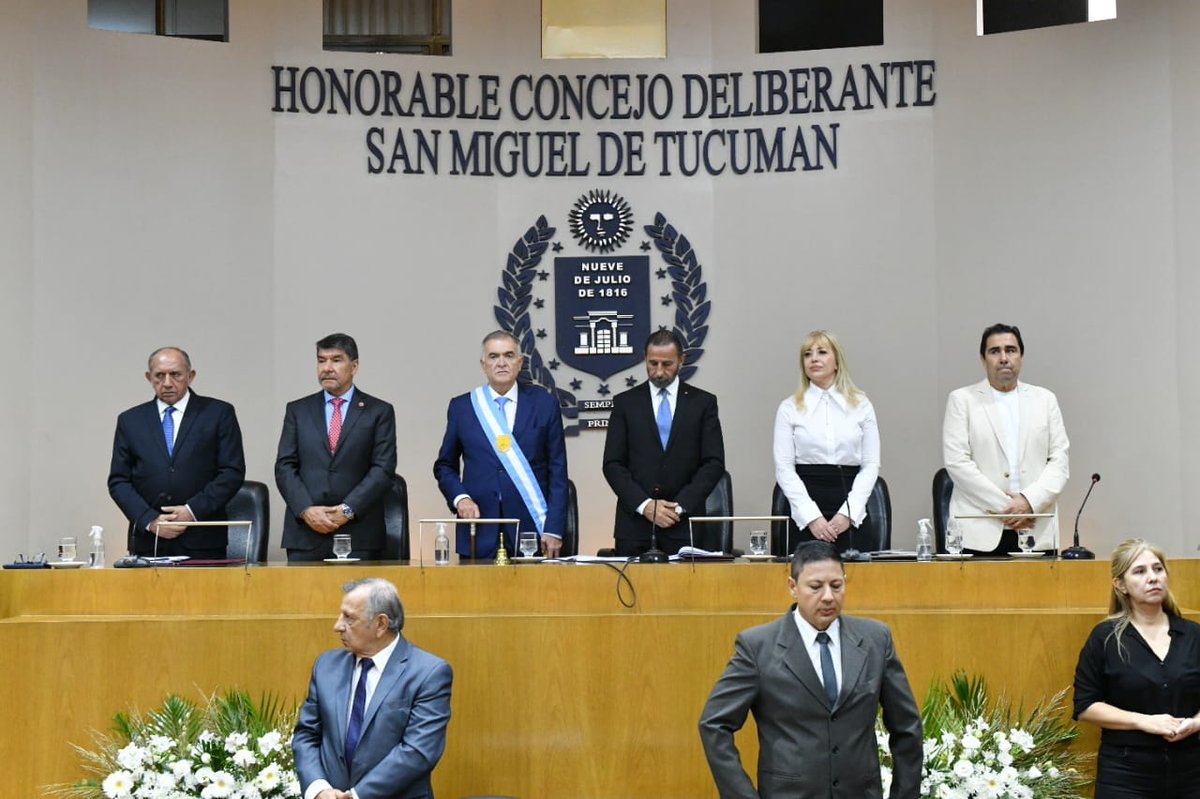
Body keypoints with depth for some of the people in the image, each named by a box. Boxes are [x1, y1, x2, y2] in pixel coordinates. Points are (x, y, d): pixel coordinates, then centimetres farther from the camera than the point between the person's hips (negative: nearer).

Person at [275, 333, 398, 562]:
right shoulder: (297, 410, 13)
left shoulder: (379, 412, 7)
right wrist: (306, 510, -8)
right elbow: (284, 467, 7)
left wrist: (348, 510, -11)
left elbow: (383, 470, -1)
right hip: (305, 533, 2)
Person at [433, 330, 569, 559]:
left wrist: (553, 530, -4)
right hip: (479, 536, 1)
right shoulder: (461, 407, 8)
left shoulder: (544, 403, 5)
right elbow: (445, 466, 16)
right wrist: (460, 497, -5)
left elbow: (557, 470, 3)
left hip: (532, 532, -1)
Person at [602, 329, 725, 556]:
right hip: (635, 524, 0)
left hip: (684, 524, 0)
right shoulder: (625, 403, 8)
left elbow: (714, 463, 2)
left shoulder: (703, 402, 7)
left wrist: (680, 505, -8)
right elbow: (612, 464, 3)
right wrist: (645, 505, -9)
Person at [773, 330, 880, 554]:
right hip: (805, 518, -1)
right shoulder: (790, 408, 6)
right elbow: (784, 468, 0)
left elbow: (871, 464, 5)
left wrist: (848, 513, -7)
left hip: (852, 516, 1)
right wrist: (811, 517, -10)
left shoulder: (861, 405, 8)